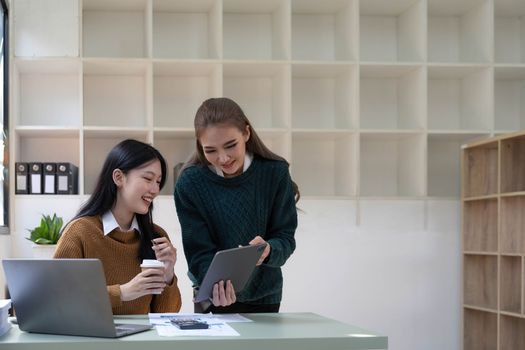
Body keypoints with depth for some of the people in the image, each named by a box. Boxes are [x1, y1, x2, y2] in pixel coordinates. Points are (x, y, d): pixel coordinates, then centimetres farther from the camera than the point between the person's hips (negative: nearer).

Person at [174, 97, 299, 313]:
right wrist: (217, 285, -33)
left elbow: (286, 239, -8)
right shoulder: (189, 184, -14)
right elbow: (200, 253, -13)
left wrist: (268, 250, -31)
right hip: (212, 298, -1)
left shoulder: (275, 173, -11)